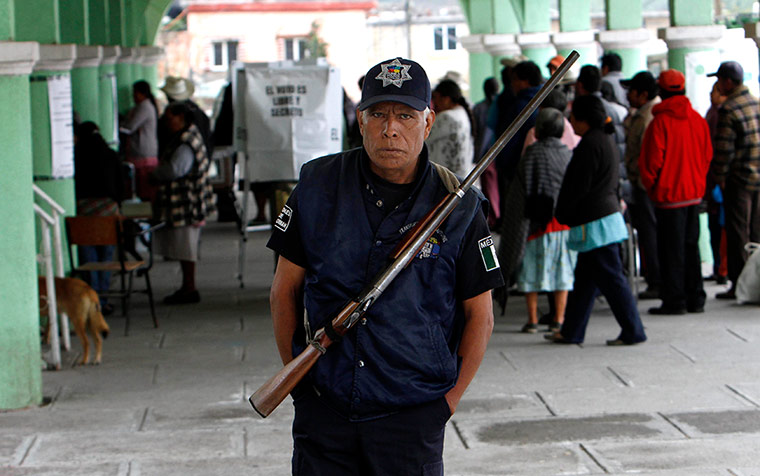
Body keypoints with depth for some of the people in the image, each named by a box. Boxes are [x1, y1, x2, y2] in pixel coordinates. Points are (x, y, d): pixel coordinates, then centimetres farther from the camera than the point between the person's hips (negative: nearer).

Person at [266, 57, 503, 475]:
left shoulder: (458, 206, -4)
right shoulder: (318, 185, 0)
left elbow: (479, 316, 2)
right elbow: (285, 290, 7)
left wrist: (448, 401, -2)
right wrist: (299, 377, 5)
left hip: (412, 413, -1)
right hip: (324, 407, 2)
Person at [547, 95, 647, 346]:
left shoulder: (590, 144, -17)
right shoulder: (605, 139, 15)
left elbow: (579, 187, -18)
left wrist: (563, 215, -5)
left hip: (595, 223, -11)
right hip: (608, 211, 11)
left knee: (610, 278, -6)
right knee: (584, 278, 15)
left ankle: (633, 331, -3)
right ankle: (571, 331, 21)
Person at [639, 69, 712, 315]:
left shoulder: (660, 122, -15)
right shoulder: (698, 119, 2)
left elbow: (651, 160, -12)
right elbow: (707, 155, 9)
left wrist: (650, 186, 3)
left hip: (669, 194, -6)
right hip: (694, 193, 6)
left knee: (671, 250, 0)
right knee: (691, 246, 14)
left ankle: (674, 301, 1)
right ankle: (695, 299, 17)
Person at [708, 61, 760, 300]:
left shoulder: (727, 110, -14)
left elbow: (724, 149, -17)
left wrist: (720, 177, -7)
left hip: (738, 180, -7)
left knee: (737, 234, -2)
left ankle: (738, 284, -2)